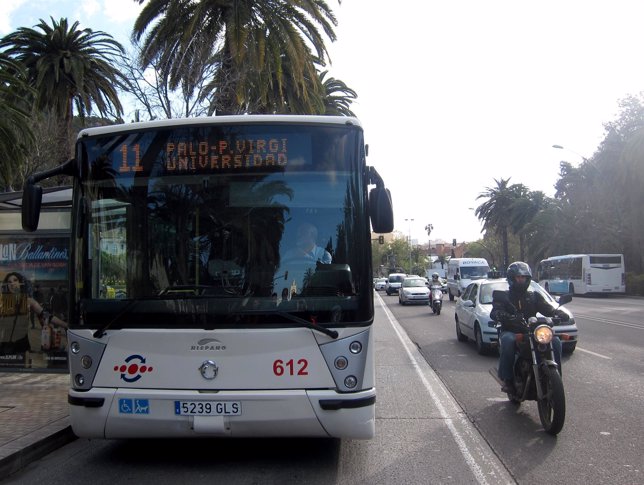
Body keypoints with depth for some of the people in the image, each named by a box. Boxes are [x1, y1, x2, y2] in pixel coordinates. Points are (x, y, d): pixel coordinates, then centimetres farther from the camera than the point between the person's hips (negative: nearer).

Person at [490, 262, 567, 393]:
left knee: (555, 341, -21)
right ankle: (507, 379, -31)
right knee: (508, 340, -38)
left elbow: (547, 309, 5)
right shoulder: (502, 297, 9)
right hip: (510, 331, -3)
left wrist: (559, 313, -19)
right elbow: (494, 313, -10)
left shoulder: (534, 296, 20)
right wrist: (510, 318, -32)